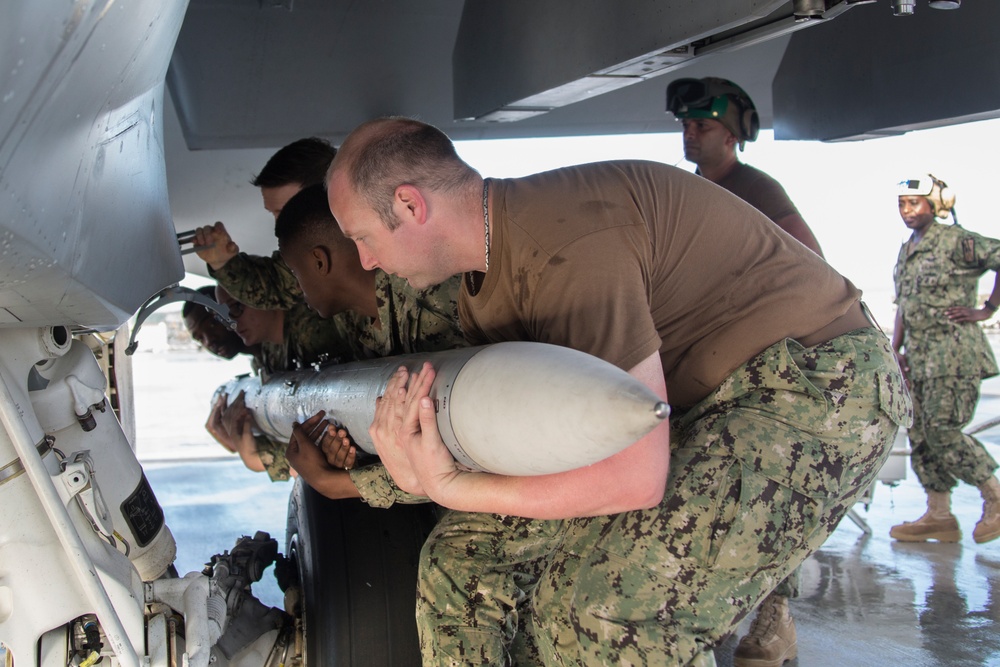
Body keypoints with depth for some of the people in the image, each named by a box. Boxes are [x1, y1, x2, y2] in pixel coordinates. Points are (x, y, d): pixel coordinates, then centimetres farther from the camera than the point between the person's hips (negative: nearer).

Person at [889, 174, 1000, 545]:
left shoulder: (955, 241, -9)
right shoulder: (906, 251, 16)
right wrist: (895, 350, 14)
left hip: (954, 353, -8)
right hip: (919, 357, 8)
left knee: (943, 432, -12)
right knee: (920, 435, 6)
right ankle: (939, 517, 13)